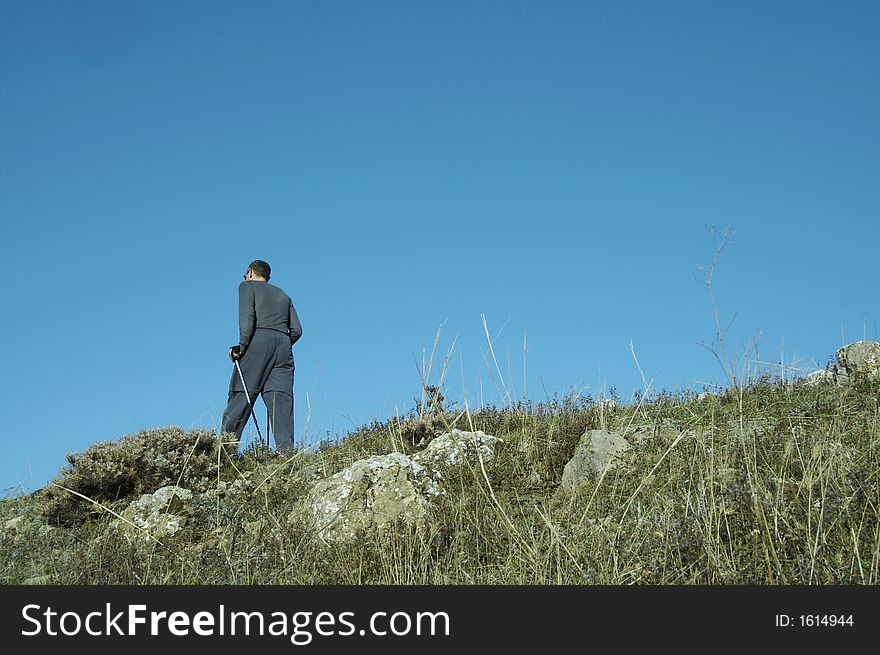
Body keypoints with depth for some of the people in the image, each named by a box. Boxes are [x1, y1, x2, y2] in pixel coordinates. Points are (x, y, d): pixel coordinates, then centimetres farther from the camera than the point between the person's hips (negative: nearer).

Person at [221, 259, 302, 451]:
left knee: (241, 395, -7)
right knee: (281, 398, -5)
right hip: (283, 344, 4)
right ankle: (286, 450, -17)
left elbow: (247, 316, -5)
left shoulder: (248, 286, 15)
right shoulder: (284, 296, 30)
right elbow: (296, 330, 17)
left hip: (259, 340, -4)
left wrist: (242, 346, -10)